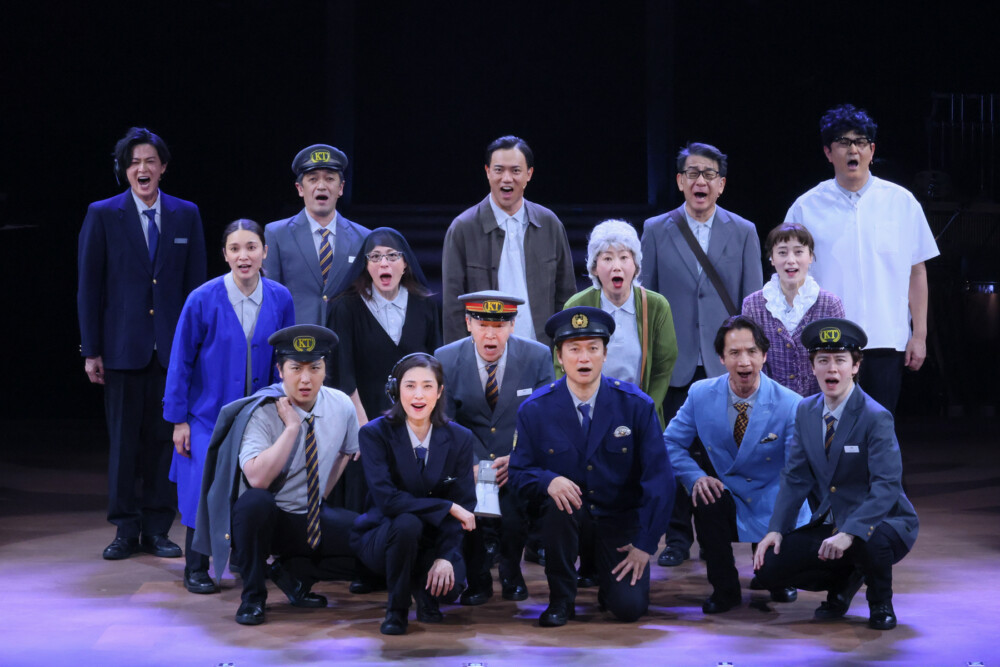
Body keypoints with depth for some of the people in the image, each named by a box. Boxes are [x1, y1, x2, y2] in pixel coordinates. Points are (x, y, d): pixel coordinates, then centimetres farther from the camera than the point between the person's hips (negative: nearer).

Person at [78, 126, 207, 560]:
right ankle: (125, 530, 12)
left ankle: (157, 529, 14)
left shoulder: (186, 215, 8)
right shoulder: (102, 215, 2)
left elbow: (196, 284, 9)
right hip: (123, 345, -1)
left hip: (172, 346, 1)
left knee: (164, 438, 4)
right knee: (124, 439, 2)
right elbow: (88, 287, 2)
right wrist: (91, 350, -2)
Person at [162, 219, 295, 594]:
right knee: (204, 489, -5)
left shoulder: (280, 300, -4)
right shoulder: (203, 301, -11)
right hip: (209, 415, -2)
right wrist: (178, 419, -4)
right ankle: (196, 569, 14)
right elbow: (180, 362, -4)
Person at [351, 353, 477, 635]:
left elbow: (465, 505, -5)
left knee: (451, 585, -28)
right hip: (381, 536, -2)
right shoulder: (375, 433, -12)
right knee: (407, 523, -36)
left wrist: (446, 557, -20)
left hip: (434, 540, 2)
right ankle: (396, 609, -10)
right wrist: (447, 507, -25)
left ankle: (425, 592, 12)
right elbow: (386, 499, -22)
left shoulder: (460, 438, -3)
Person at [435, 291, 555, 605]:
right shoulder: (446, 359, -5)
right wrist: (470, 465, -22)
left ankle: (511, 575, 5)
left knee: (514, 512, -29)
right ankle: (478, 577, 2)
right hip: (469, 461, 1)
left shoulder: (538, 357, -6)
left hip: (518, 464, -1)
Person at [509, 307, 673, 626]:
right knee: (558, 500, -35)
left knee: (629, 607, -19)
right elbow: (519, 471, -3)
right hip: (566, 514, 1)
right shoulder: (535, 410, -8)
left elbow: (659, 479, -9)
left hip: (620, 519, 0)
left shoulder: (636, 406, -10)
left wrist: (646, 545, -14)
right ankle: (561, 598, -12)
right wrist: (548, 480, -27)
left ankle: (609, 573, 20)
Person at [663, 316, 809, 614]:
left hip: (772, 509, -2)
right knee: (707, 497, -32)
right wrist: (696, 477, -17)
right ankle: (725, 589, -9)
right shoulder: (701, 394, -7)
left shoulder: (790, 405, -15)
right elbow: (671, 443, 3)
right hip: (727, 493, 2)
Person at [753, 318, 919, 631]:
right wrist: (776, 530, -7)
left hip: (882, 524, -6)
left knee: (870, 539, -40)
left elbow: (887, 486, -26)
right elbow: (796, 477, 6)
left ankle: (880, 602, -5)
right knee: (769, 567, -11)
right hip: (831, 521, 6)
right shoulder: (806, 411, 2)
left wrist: (848, 533, -37)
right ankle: (845, 579, 16)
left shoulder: (876, 417, -18)